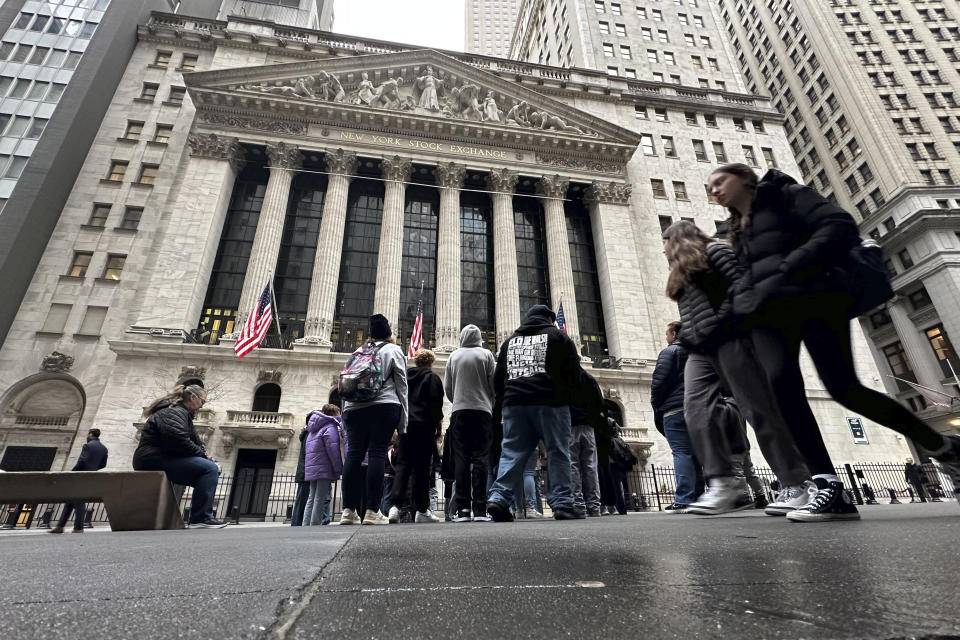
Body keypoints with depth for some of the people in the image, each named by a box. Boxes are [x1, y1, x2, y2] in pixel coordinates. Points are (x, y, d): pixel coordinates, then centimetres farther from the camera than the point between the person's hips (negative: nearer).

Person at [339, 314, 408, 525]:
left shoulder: (358, 352, 21)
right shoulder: (394, 351, 9)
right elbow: (401, 387, 3)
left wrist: (346, 419, 20)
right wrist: (402, 423, 5)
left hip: (354, 407, 4)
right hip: (384, 407, -4)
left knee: (354, 454, 3)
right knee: (377, 454, -5)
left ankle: (348, 511, 2)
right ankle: (372, 511, -7)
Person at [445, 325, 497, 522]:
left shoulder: (454, 356, 9)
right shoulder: (486, 354, 5)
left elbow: (447, 387, 9)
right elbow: (494, 384, 3)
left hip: (459, 410, 1)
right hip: (482, 410, -1)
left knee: (461, 459, 3)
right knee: (480, 458, 0)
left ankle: (463, 508, 1)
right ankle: (480, 509, -2)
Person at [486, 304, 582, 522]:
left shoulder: (510, 341, 20)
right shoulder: (557, 336, 8)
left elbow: (498, 378, 18)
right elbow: (573, 372, 4)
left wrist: (505, 399, 22)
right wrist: (565, 397, 15)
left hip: (514, 403, 4)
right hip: (550, 402, -3)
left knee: (511, 451, 3)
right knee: (557, 453, 2)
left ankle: (499, 497, -8)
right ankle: (562, 504, 0)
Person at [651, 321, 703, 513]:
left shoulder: (669, 352, -2)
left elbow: (659, 381, -11)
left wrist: (656, 406, -1)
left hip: (674, 409, -7)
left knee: (681, 452, -10)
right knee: (695, 453, 9)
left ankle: (684, 500, -13)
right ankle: (697, 496, 11)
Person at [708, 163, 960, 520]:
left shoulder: (783, 194, 11)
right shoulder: (739, 229, 29)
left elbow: (840, 226, -4)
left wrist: (789, 269, -16)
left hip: (813, 298, -5)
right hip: (768, 311, 5)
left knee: (843, 387, -13)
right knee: (782, 383, -20)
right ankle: (830, 489, -20)